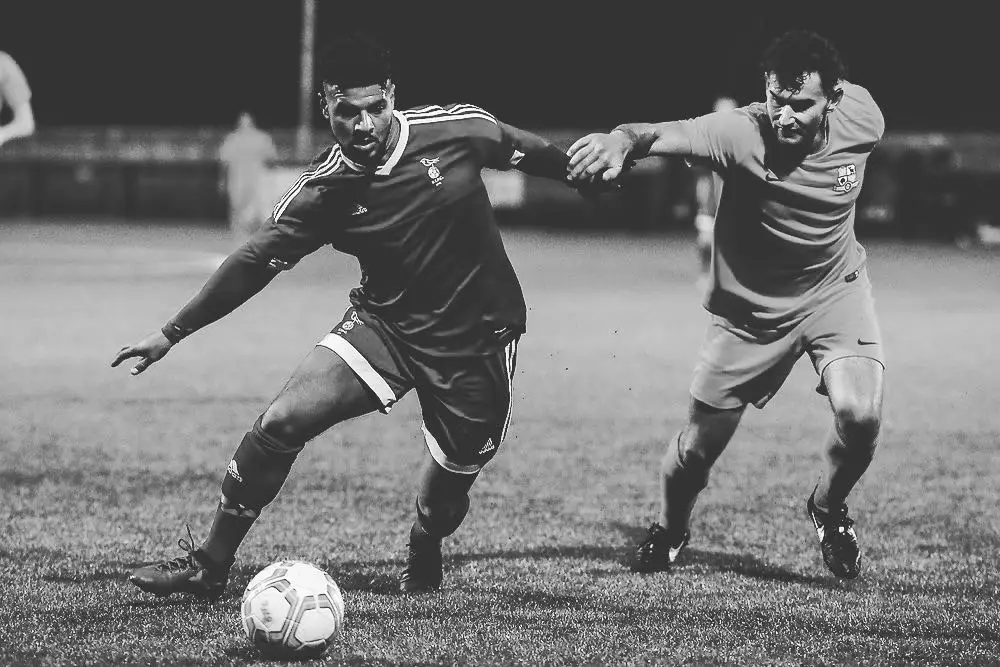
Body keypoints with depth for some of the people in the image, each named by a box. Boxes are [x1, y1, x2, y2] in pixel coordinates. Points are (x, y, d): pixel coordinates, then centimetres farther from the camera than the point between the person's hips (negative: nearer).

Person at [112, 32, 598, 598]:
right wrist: (172, 334, -12)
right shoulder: (323, 193, -12)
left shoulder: (457, 130, -15)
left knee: (452, 483, 6)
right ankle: (210, 567, -3)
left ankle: (425, 559, 44)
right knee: (282, 422, -16)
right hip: (384, 324, 1)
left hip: (478, 337, -1)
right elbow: (256, 261, -9)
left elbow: (532, 153, 2)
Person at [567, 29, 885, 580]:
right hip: (749, 308, -2)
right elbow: (667, 135, -50)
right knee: (699, 445, 4)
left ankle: (828, 509, 14)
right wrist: (623, 139, -71)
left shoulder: (861, 119, -18)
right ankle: (668, 531, 39)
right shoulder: (740, 133, -30)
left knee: (859, 415, -21)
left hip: (835, 290, 2)